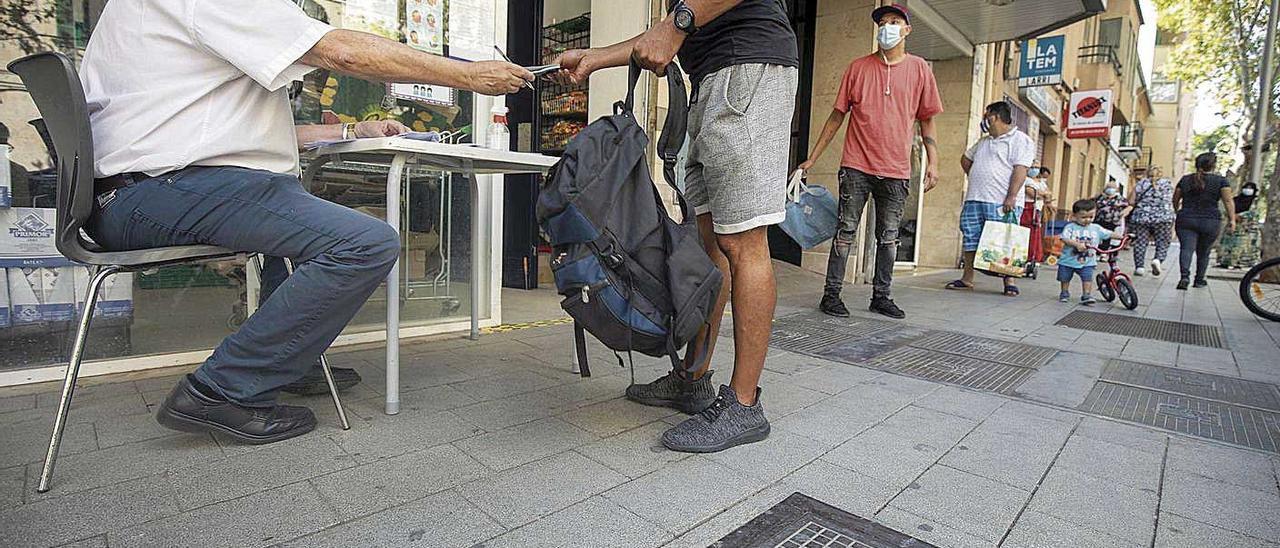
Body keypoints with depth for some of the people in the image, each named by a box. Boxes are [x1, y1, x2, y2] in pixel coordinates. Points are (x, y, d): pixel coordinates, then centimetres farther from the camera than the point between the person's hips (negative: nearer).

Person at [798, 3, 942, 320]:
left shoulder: (920, 69, 9)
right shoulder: (858, 68, 7)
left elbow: (927, 120, 11)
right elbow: (838, 115, 9)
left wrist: (932, 162, 1)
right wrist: (813, 157, 5)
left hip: (896, 171, 2)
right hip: (857, 166, -2)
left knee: (889, 237, 7)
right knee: (846, 231, -2)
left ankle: (881, 296, 18)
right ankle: (831, 295, 4)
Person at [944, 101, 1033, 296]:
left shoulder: (1021, 140, -2)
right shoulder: (983, 141, 22)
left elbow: (1020, 170, -13)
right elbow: (966, 159, 36)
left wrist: (1011, 197, -23)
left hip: (1002, 203, -7)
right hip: (974, 199, 7)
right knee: (970, 238, 5)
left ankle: (1009, 282, 1)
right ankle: (967, 279, 12)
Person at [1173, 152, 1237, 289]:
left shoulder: (1185, 179, 6)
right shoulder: (1220, 180, -1)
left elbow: (1175, 200, 15)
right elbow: (1228, 201, -7)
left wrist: (1177, 213, 31)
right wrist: (1232, 220, -4)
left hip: (1185, 220, 0)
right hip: (1210, 222, 0)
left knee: (1186, 248, -8)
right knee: (1203, 252, 13)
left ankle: (1185, 276, -30)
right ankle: (1199, 280, 23)